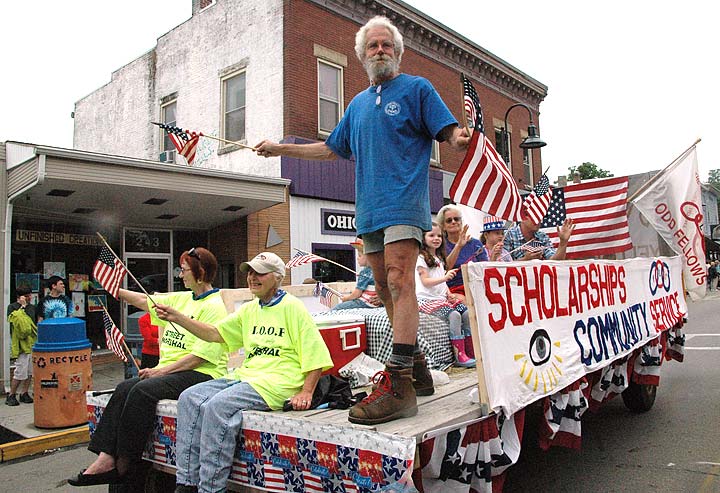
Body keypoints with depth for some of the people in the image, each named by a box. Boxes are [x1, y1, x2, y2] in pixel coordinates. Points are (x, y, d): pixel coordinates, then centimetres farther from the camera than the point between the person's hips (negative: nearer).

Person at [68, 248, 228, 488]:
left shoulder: (214, 306, -11)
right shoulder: (181, 298, 16)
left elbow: (203, 355, -18)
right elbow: (145, 301, 24)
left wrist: (163, 370, -17)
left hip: (200, 374, -8)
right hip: (171, 371, 8)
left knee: (143, 390, -25)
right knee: (124, 388, -12)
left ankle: (124, 465, -15)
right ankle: (106, 459, -16)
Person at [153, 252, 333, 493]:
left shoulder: (292, 307, -3)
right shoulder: (249, 310, 20)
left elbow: (315, 354, -6)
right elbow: (215, 333, 17)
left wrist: (306, 392, -15)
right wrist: (177, 317, 7)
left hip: (276, 382, -8)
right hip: (245, 376, 8)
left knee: (217, 406, -26)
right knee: (190, 398, -6)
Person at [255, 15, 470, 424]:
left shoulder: (416, 88, 7)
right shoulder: (358, 104, 25)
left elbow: (450, 132, -3)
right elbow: (332, 149, 32)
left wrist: (458, 139, -28)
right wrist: (282, 149, 30)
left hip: (404, 203, -7)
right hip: (369, 208, 7)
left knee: (399, 283, -20)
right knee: (385, 288, 8)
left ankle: (399, 385, -22)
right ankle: (414, 362, 21)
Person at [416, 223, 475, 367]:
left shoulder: (439, 258, 22)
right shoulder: (420, 258, -5)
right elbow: (425, 282, -14)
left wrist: (449, 294, 5)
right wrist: (445, 277, -26)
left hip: (442, 297, 8)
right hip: (427, 299, -8)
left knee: (467, 313, -12)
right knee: (454, 315, -27)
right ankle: (459, 356, -24)